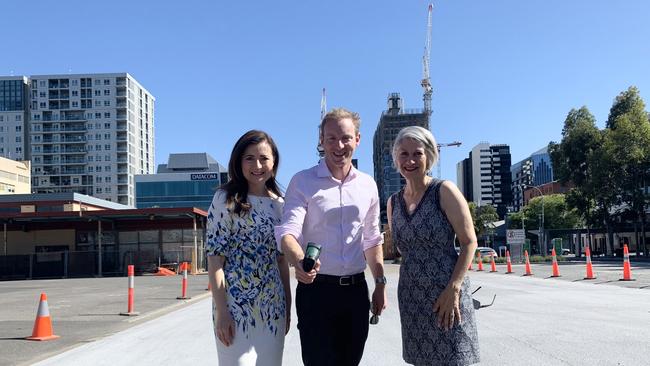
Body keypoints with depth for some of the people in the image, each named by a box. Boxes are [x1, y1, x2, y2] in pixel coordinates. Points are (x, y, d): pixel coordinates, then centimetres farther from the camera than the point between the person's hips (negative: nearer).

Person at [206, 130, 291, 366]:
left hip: (272, 307, 5)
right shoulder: (226, 198, -5)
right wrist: (221, 310, -15)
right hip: (236, 304, -5)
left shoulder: (279, 204, 9)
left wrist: (288, 306, 12)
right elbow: (214, 256, -9)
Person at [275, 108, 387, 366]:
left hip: (356, 289, 4)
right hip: (316, 289, -4)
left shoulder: (367, 185, 8)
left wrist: (380, 283, 12)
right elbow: (287, 231, -17)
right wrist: (299, 262, -37)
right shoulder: (302, 181, -5)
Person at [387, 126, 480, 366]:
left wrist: (453, 288, -17)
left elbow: (469, 242, -9)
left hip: (446, 294, -5)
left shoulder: (444, 191, -6)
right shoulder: (394, 202, 9)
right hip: (411, 298, 5)